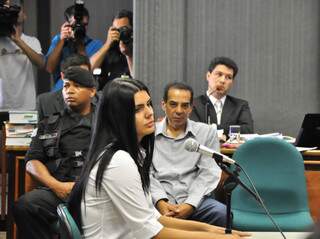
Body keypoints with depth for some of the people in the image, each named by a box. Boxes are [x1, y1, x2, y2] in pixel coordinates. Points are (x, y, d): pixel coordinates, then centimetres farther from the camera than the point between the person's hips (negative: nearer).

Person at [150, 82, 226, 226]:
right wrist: (160, 202, -14)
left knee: (223, 214, -29)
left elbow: (208, 173, 3)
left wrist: (190, 205, -12)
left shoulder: (207, 132, 11)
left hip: (195, 199, 2)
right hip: (160, 200, -2)